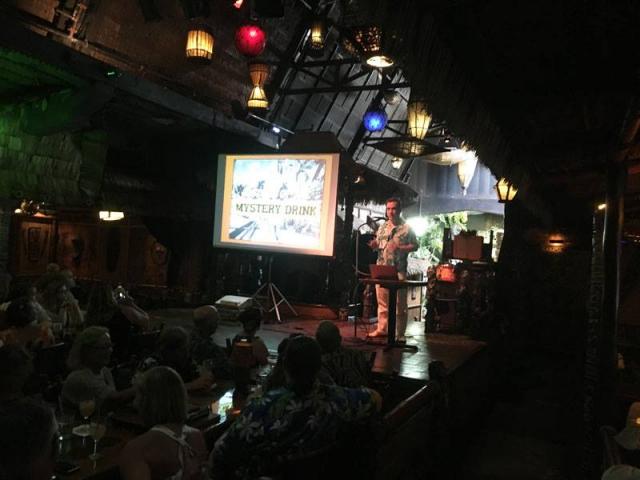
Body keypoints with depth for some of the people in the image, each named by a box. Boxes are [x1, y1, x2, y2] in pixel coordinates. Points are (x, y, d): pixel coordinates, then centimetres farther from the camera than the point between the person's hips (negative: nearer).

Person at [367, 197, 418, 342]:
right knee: (382, 301, 10)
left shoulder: (407, 228, -2)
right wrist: (374, 245, -4)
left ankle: (399, 334, 5)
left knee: (399, 304, -1)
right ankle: (382, 329, 20)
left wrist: (400, 248, -17)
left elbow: (415, 246, -3)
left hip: (398, 271, -5)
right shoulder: (383, 226, 13)